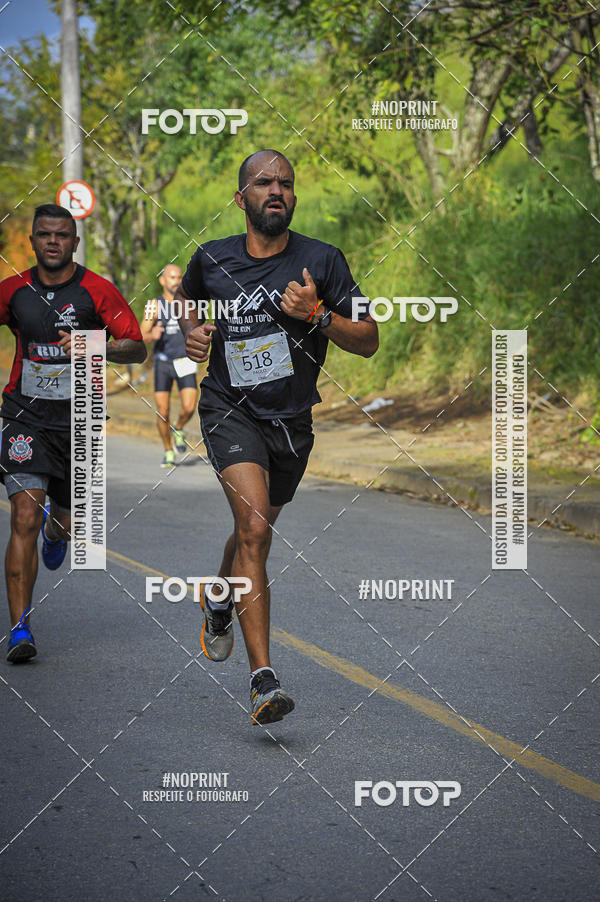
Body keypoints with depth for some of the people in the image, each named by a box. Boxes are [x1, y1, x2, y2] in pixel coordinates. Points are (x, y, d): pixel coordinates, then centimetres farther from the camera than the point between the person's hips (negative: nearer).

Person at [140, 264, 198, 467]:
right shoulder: (155, 305, -3)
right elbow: (141, 336, -6)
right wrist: (152, 335, -28)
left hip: (185, 362, 1)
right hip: (163, 361, -1)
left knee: (189, 408, -14)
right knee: (162, 412, -4)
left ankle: (178, 429, 19)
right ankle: (168, 452, 15)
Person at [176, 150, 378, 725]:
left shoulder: (322, 261, -6)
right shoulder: (212, 260, -2)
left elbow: (368, 342, -5)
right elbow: (186, 297, 22)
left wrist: (317, 315, -21)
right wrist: (191, 331, 1)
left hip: (292, 420, 2)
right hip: (231, 411, -2)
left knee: (253, 536, 21)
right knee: (254, 529, -24)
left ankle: (219, 597, 57)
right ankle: (263, 680, -28)